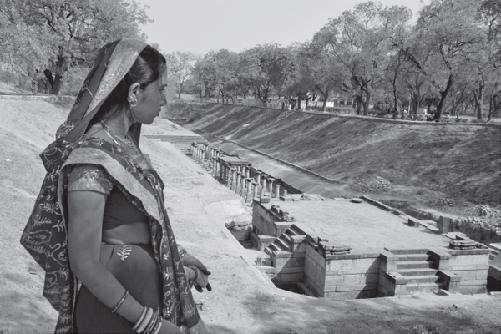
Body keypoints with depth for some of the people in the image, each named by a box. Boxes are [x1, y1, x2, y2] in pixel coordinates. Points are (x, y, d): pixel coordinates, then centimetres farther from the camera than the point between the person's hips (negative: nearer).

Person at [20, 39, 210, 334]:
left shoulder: (123, 143, 1)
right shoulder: (91, 158, -25)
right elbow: (85, 264, -24)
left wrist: (176, 256, 11)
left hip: (154, 285, 8)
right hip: (117, 308, -8)